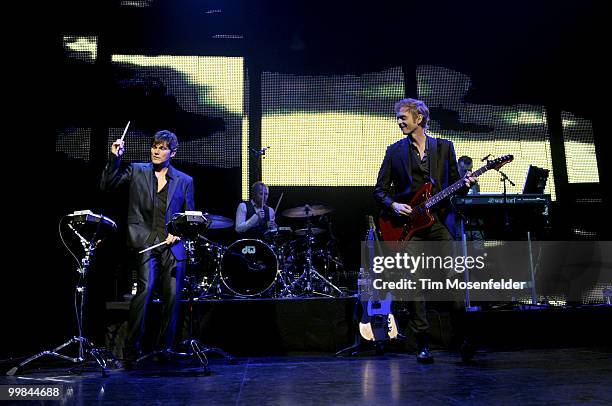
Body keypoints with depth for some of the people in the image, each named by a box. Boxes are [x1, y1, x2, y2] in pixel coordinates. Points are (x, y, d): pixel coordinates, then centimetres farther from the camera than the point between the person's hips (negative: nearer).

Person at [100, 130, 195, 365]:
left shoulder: (184, 181, 13)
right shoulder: (136, 172, 11)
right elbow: (106, 185, 2)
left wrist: (178, 232, -2)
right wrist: (115, 159, -6)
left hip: (173, 246, 2)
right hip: (146, 242, -2)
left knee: (172, 297, 0)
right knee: (145, 289, -18)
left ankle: (164, 350, 15)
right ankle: (132, 349, -6)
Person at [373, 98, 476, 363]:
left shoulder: (444, 147, 12)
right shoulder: (394, 151, 9)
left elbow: (454, 183, 13)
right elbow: (380, 190, 8)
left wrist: (465, 183, -8)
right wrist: (393, 205, -10)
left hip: (440, 221, 1)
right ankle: (423, 343, 9)